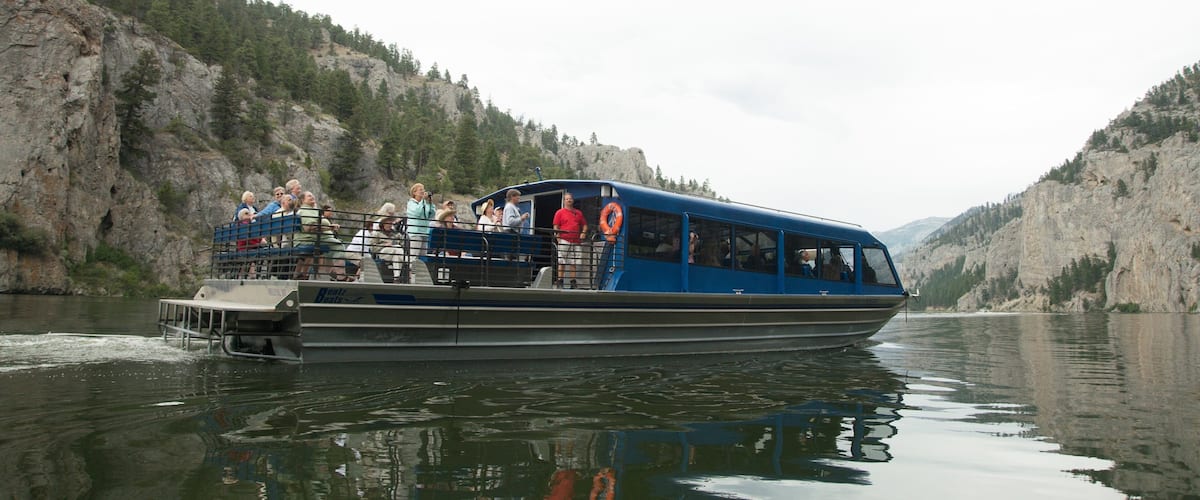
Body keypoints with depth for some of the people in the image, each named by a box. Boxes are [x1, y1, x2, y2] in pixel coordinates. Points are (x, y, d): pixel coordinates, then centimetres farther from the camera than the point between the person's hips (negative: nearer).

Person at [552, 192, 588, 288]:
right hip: (564, 241, -4)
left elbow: (584, 225, 22)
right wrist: (558, 238, -10)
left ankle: (573, 282, 10)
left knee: (574, 263, 5)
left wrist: (583, 233, 4)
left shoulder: (578, 213, 17)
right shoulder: (560, 212, 5)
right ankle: (560, 282, -1)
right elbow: (556, 227, 0)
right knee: (562, 262, -4)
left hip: (576, 241, 4)